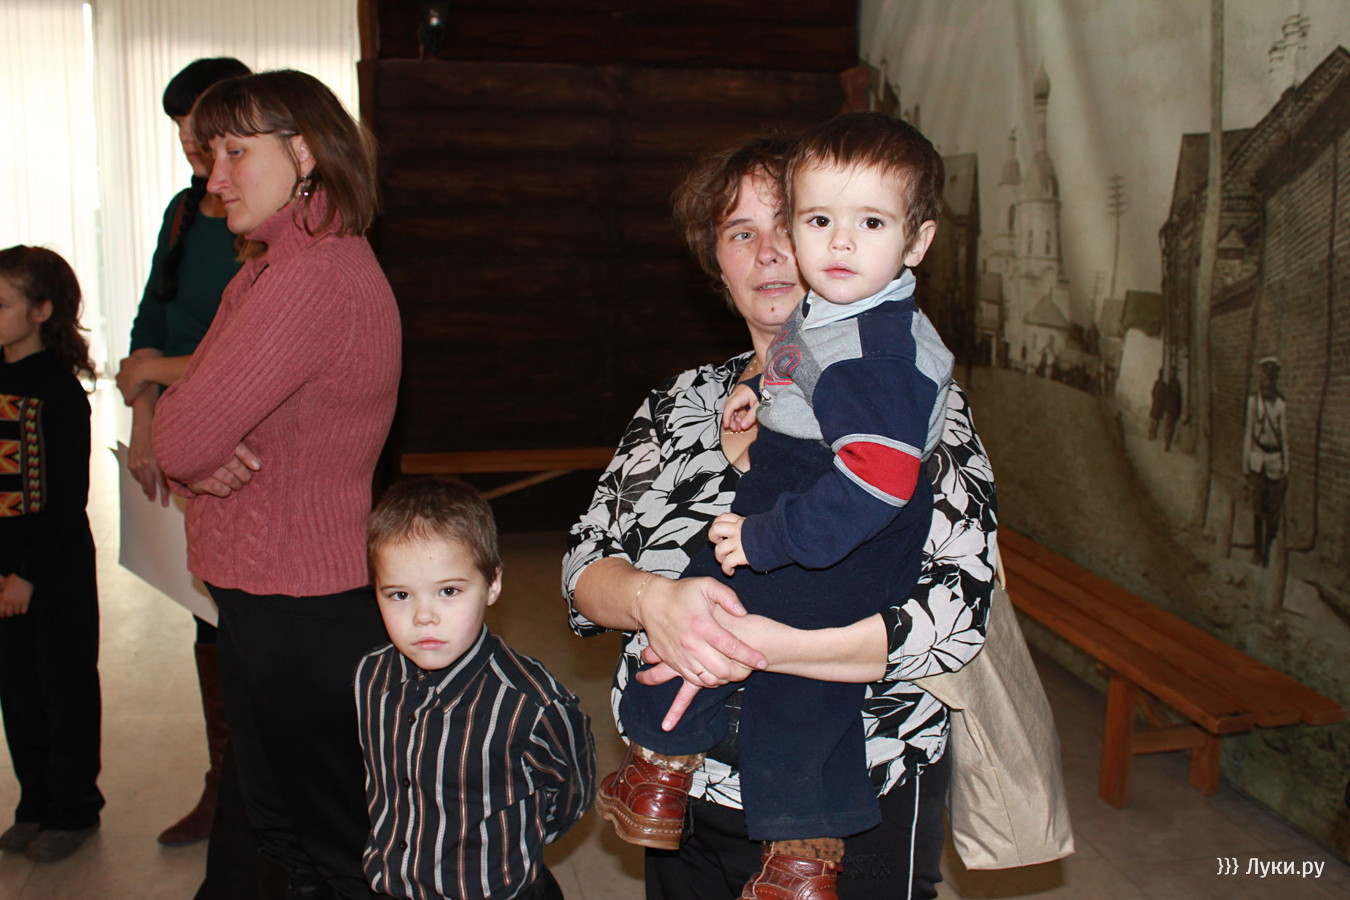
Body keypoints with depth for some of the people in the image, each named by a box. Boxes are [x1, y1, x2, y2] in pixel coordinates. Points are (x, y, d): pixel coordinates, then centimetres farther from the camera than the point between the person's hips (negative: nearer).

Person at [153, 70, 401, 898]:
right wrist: (184, 430, -11)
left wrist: (173, 429, -1)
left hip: (298, 607, -10)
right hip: (267, 590, 10)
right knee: (279, 815, 23)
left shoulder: (312, 278, -23)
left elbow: (186, 439, -24)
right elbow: (185, 434, 12)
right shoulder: (276, 267, 12)